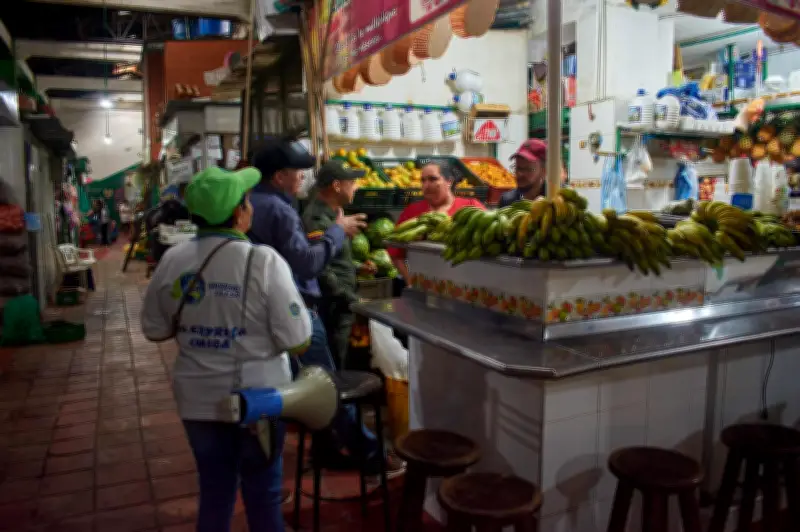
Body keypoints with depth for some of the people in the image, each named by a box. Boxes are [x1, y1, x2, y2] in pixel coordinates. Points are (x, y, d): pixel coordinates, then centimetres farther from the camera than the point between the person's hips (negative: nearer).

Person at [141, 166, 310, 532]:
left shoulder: (172, 261, -6)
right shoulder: (264, 261, -19)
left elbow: (154, 330, 5)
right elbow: (297, 342, -18)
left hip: (199, 398, 4)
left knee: (214, 492, 20)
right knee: (263, 493, 16)